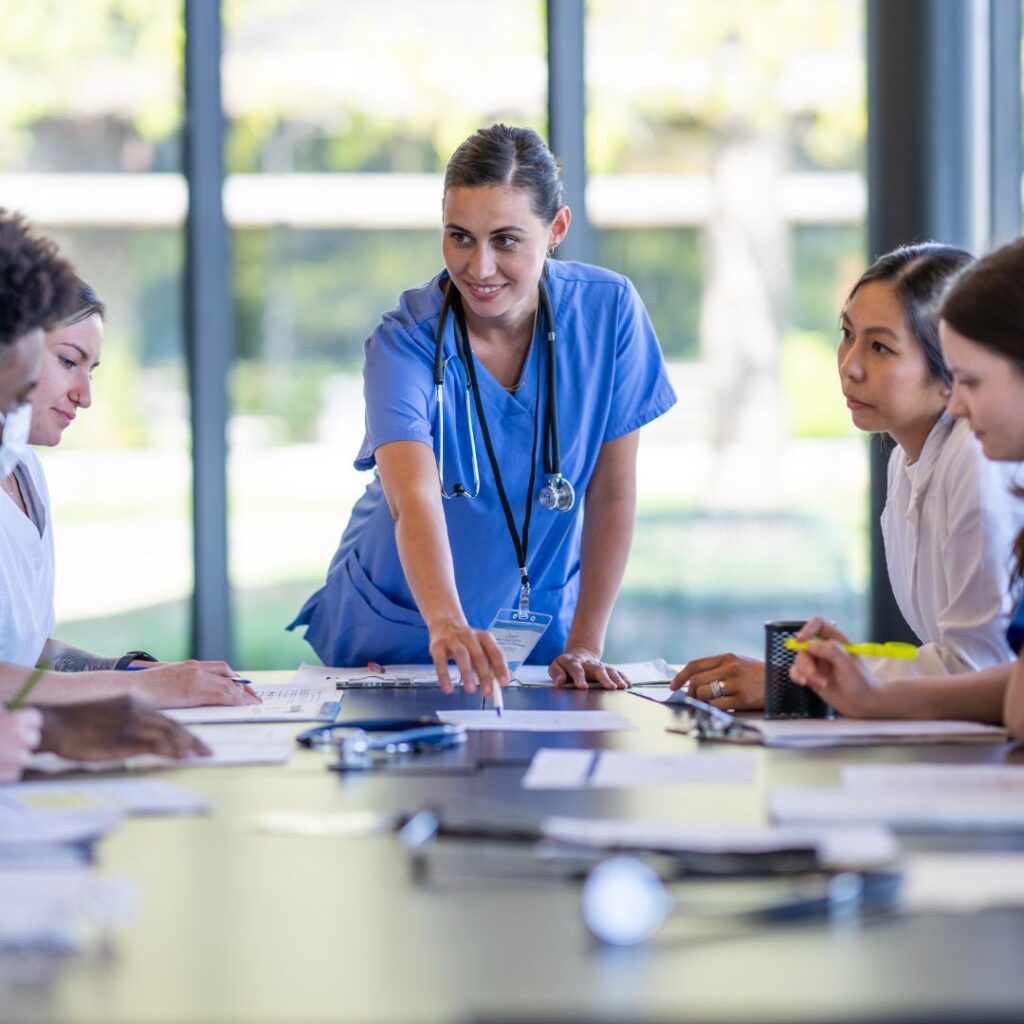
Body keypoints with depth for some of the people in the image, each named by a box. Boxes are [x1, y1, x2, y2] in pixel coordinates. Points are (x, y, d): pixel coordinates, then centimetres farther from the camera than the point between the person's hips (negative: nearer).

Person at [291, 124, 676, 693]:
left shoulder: (609, 311, -12)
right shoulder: (405, 341, -19)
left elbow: (612, 495, -4)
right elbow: (414, 500, -35)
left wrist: (586, 645, -8)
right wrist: (446, 624, -52)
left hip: (538, 626, 1)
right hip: (394, 633, -1)